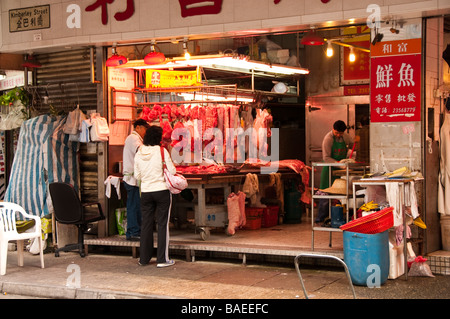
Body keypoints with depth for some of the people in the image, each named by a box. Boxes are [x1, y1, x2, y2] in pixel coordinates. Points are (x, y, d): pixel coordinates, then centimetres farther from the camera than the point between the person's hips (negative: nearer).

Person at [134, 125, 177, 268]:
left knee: (146, 224, 11)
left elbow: (137, 175, 8)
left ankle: (144, 258, 17)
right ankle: (162, 259, 3)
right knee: (163, 224, 2)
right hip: (162, 190, -4)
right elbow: (172, 171, -9)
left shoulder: (139, 153, 1)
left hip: (145, 192, 4)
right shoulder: (162, 151, -12)